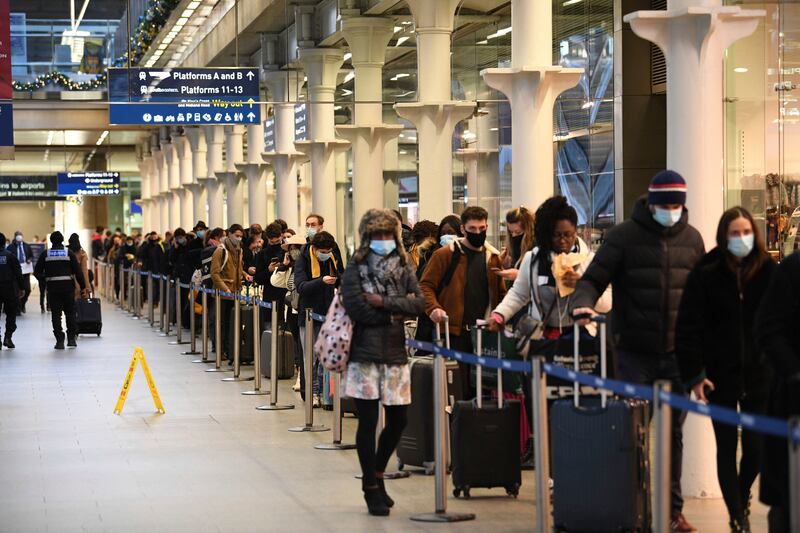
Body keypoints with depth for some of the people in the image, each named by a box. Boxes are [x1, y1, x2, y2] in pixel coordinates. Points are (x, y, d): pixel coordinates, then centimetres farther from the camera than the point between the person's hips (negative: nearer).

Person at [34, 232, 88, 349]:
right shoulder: (69, 254, 0)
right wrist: (83, 286, 0)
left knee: (56, 314, 3)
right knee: (70, 313, 12)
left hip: (52, 288, 0)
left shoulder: (45, 255, 2)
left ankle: (59, 341, -1)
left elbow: (37, 272, 3)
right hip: (68, 287, 0)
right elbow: (78, 272, -4)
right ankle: (72, 338, 8)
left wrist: (44, 279, 21)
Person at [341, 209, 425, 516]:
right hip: (365, 353, -4)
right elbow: (356, 308, -13)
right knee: (368, 421, -1)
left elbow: (419, 303, -3)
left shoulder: (403, 269, 10)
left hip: (395, 354, 4)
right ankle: (371, 488, 10)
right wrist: (396, 311, -9)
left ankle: (377, 473, 29)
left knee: (398, 419, 6)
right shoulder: (356, 269, 0)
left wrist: (383, 302, -13)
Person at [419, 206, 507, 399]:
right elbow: (426, 285, -2)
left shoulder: (493, 257, 13)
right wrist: (433, 308, -19)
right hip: (454, 332, -4)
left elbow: (501, 293, 18)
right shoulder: (445, 254, 0)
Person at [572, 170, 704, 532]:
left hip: (677, 352, 3)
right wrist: (583, 303, -25)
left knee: (673, 432, 8)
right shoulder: (625, 235, -3)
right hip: (635, 352, -3)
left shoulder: (691, 238, 8)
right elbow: (593, 278, -3)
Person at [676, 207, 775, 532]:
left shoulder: (768, 271, 0)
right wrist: (693, 374, -10)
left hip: (758, 375, 1)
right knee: (727, 450, 6)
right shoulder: (706, 274, -5)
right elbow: (688, 327, -6)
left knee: (757, 449, 4)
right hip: (720, 375, -1)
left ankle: (741, 495, 35)